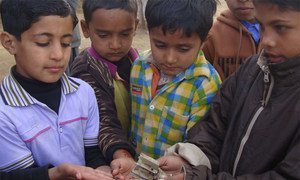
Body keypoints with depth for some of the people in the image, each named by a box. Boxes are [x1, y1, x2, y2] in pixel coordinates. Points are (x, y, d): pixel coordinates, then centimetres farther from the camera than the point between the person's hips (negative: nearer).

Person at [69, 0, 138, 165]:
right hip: (106, 158, -6)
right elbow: (104, 121, -27)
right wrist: (121, 155, -43)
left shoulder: (134, 59, 0)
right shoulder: (86, 72, -19)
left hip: (135, 146, 6)